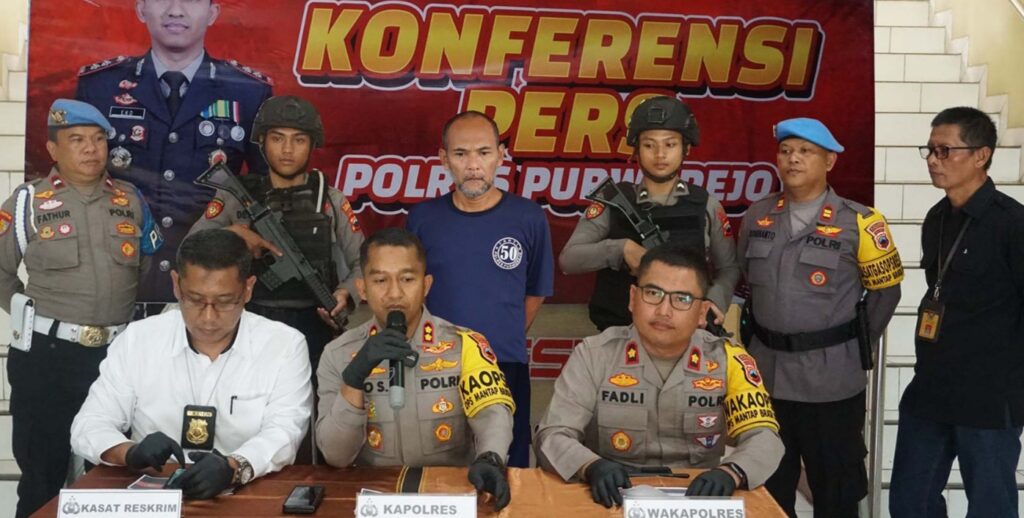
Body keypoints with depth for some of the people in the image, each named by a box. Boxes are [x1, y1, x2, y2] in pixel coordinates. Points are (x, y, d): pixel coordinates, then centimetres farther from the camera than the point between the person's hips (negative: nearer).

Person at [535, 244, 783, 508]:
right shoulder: (594, 355, -4)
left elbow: (764, 438, -7)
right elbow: (552, 437, -9)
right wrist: (592, 467, -31)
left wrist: (730, 472, -29)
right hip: (615, 500, -2)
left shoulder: (728, 361, -2)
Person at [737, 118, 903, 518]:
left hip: (832, 379, -4)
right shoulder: (756, 217, 4)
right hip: (767, 374, 4)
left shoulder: (858, 222, -9)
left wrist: (856, 347, -1)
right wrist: (756, 335, 11)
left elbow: (885, 291, -1)